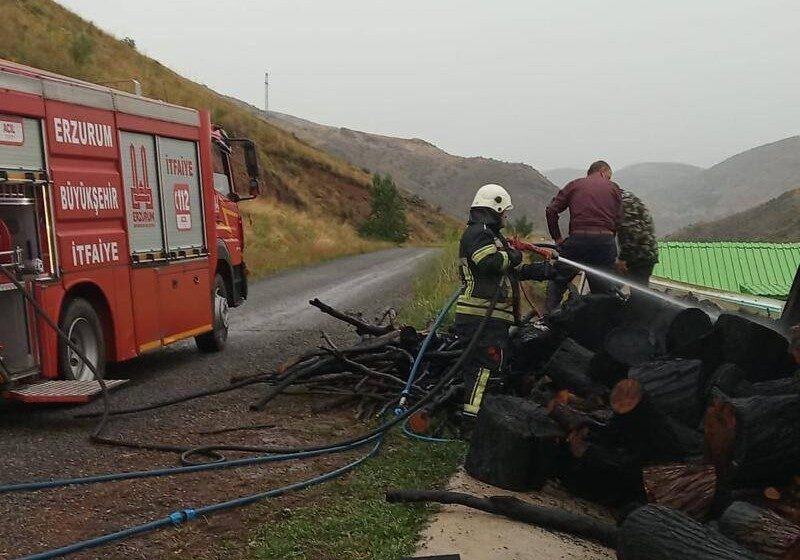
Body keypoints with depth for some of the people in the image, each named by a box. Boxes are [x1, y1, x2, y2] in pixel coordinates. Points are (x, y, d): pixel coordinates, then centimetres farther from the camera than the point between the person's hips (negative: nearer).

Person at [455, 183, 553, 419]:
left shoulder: (491, 234, 26)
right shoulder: (478, 232, -9)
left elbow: (515, 271, 26)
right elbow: (490, 262, -27)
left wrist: (546, 268, 22)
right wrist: (512, 256, -8)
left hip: (493, 314, 11)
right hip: (481, 314, -11)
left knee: (496, 362, 16)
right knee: (485, 364, -13)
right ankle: (472, 415, -13)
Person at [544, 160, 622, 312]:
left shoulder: (574, 185, 14)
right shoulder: (613, 188, 14)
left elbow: (551, 210, 5)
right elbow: (618, 220, 7)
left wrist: (557, 238, 10)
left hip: (578, 239, 0)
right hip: (605, 241, 1)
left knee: (556, 282, 13)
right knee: (604, 292, 10)